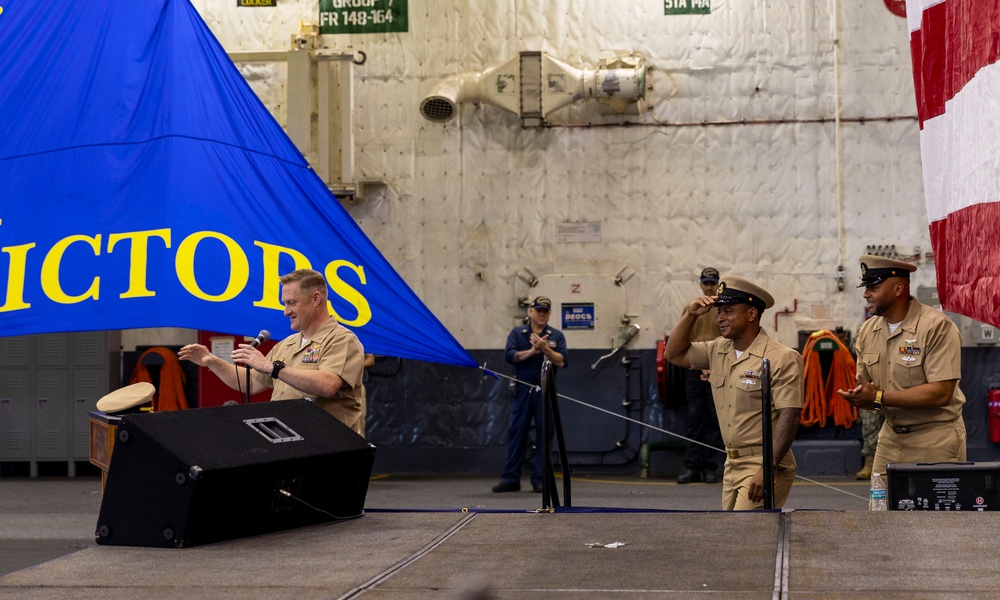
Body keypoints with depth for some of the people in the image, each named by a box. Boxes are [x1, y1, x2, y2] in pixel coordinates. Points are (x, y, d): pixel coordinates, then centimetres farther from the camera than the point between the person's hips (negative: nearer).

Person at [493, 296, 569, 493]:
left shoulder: (556, 335, 7)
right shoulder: (517, 333, 8)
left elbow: (562, 361, -5)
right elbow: (509, 355, -6)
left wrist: (544, 349, -17)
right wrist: (532, 351, -16)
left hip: (546, 392, 0)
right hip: (522, 389, 0)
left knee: (544, 435, 1)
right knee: (516, 433, 0)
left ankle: (539, 480, 6)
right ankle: (510, 479, 4)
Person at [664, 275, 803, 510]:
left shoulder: (781, 358, -13)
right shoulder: (718, 350, 10)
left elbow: (789, 417, -18)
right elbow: (674, 354, 18)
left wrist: (768, 468, -24)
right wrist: (690, 314, 5)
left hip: (765, 465, -8)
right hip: (732, 465, 8)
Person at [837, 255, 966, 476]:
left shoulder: (936, 326, -14)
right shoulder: (868, 330, 6)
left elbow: (941, 393, -22)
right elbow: (865, 388, 9)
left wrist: (879, 398, -23)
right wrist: (860, 397, -16)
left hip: (934, 440, -6)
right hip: (890, 437, 6)